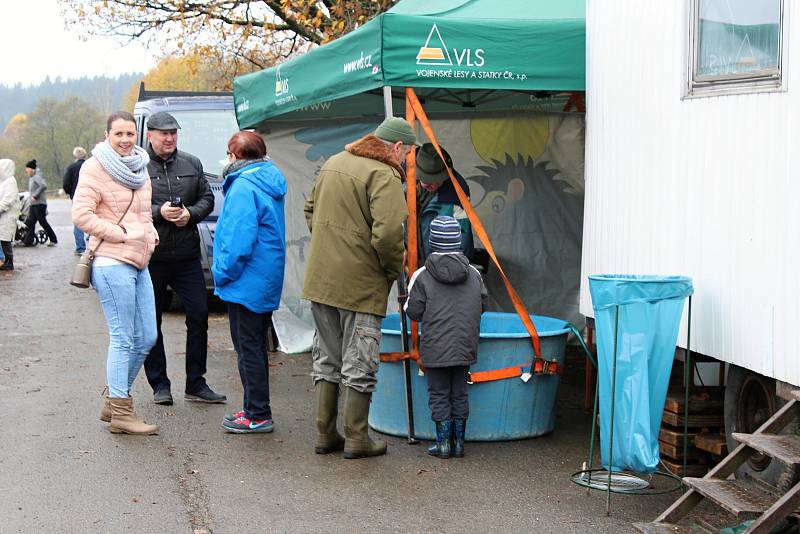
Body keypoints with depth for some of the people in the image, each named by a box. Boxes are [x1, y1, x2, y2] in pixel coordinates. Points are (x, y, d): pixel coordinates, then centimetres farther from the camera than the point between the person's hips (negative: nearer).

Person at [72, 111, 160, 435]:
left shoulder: (139, 168, 16)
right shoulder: (95, 168, -8)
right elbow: (81, 215, -15)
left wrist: (150, 234, 10)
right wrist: (121, 234, -14)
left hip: (139, 263, 9)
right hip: (112, 263, -8)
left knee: (146, 338, 11)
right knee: (123, 339, -6)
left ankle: (113, 399, 24)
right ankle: (121, 413, 2)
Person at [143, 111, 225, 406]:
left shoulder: (192, 164, 9)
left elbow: (207, 199, 12)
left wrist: (190, 213, -7)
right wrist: (158, 213, -19)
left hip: (187, 256, 3)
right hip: (150, 257, -3)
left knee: (199, 315, 2)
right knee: (151, 321, 6)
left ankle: (195, 384, 14)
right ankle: (159, 384, 19)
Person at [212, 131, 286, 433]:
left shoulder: (243, 187, -18)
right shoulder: (269, 181, 11)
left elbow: (239, 239, -23)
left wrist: (223, 272, -12)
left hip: (247, 282, -10)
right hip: (267, 282, 10)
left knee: (248, 349, -1)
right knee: (256, 346, 17)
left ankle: (257, 415, 5)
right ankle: (256, 410, 26)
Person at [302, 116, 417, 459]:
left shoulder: (333, 163, 12)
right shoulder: (384, 176, -16)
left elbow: (311, 209, 22)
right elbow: (387, 234, -26)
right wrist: (395, 270, -9)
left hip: (320, 279, 7)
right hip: (361, 284, -7)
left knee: (326, 359, 17)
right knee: (358, 363, 5)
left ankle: (324, 434, 23)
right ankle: (356, 439, 12)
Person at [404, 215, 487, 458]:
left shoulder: (422, 276, -8)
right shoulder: (474, 274, 3)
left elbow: (413, 312, -6)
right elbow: (482, 305, 11)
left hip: (436, 349, -3)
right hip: (465, 347, 3)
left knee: (439, 394, 6)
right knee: (460, 393, 12)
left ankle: (443, 443, 8)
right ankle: (459, 442, 17)